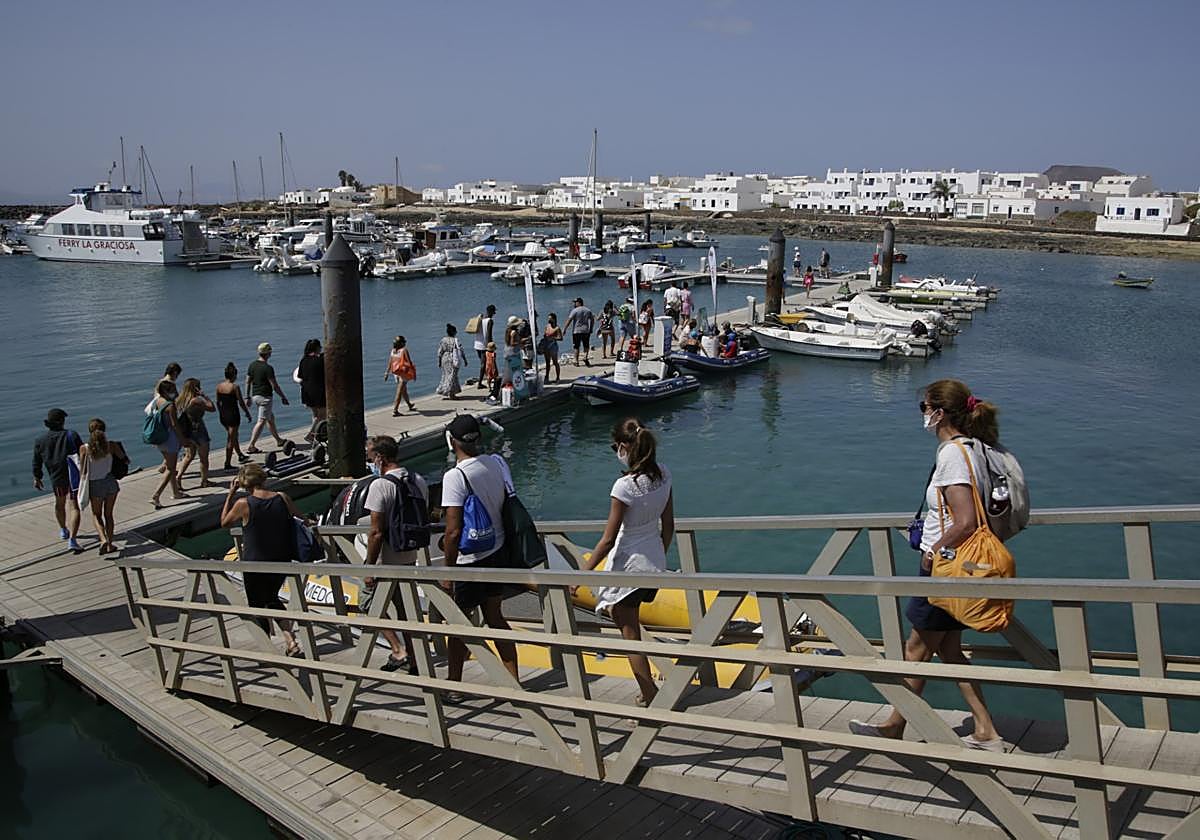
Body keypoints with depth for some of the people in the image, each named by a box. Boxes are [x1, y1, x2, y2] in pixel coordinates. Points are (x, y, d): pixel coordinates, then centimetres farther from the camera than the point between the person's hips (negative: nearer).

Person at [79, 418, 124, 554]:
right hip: (110, 482, 1)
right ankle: (110, 544, 19)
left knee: (96, 515, 17)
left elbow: (83, 471, -8)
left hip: (94, 484, -1)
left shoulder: (84, 448, -12)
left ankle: (103, 539, -5)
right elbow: (125, 460, 2)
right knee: (108, 514, 16)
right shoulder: (112, 445, -11)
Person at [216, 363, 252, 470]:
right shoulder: (235, 387, -16)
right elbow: (241, 403, -13)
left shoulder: (219, 387, 2)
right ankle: (227, 463, 3)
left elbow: (218, 402, 9)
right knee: (231, 439, 2)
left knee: (232, 436, 24)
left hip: (223, 415, 6)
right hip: (233, 414, -6)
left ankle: (240, 456, 42)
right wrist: (248, 414, -2)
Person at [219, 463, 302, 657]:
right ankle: (290, 639, 13)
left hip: (255, 565, -4)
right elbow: (300, 518, 10)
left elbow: (224, 523, 3)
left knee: (258, 606, 16)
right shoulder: (282, 498, -8)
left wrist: (230, 495, 5)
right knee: (272, 599, 26)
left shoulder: (243, 504, -16)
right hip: (281, 562, 4)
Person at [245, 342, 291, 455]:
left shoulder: (252, 365, 4)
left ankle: (278, 440, 32)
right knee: (261, 421, -4)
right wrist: (283, 397, -7)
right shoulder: (268, 368, -19)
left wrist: (248, 397, 15)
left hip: (255, 396, 8)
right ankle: (251, 446, -7)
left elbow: (248, 382, 8)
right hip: (265, 396, -8)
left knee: (270, 418, 21)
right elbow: (274, 385, -17)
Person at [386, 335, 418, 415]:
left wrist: (387, 373, 12)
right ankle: (395, 410, -9)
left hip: (396, 373, 6)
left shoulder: (392, 351, 3)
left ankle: (410, 406, 38)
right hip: (404, 372, -6)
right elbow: (409, 362, -12)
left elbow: (389, 363, 6)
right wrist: (413, 373, -4)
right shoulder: (404, 350, -13)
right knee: (399, 392, -6)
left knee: (404, 390, 21)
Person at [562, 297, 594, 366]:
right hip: (586, 331, 3)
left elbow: (569, 320, -13)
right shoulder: (588, 310, 8)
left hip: (576, 331, -3)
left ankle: (576, 362, 6)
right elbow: (592, 320, 12)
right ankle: (585, 357, -8)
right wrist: (591, 329, 21)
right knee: (586, 346, 14)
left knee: (576, 347, 4)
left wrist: (564, 329, -12)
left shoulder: (575, 311, -8)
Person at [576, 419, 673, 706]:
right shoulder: (663, 475, -3)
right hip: (655, 563, 8)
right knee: (621, 614, 23)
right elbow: (668, 525, 7)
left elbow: (608, 540, -18)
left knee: (631, 634, 6)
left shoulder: (625, 486, -23)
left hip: (628, 566, -8)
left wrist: (583, 572, -8)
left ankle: (650, 698, 15)